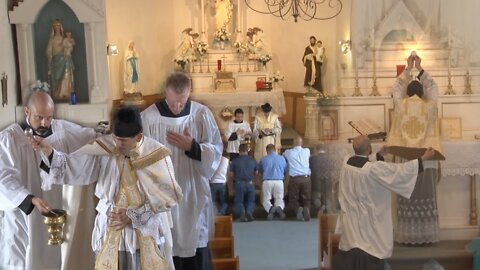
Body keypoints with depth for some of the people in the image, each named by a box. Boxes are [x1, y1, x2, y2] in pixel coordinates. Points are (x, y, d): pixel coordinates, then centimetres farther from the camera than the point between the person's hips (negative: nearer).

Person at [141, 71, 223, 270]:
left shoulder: (202, 114, -2)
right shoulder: (148, 117, -8)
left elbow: (216, 150, 0)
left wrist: (192, 147, -15)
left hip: (194, 194, 2)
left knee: (197, 246, 9)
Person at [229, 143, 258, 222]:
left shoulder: (235, 161, -4)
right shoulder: (252, 160, 2)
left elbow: (231, 174, 0)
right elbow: (256, 172, 10)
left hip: (239, 184, -1)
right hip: (250, 183, 1)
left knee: (238, 201, 10)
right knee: (251, 201, 15)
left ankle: (241, 212, -18)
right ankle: (249, 211, -14)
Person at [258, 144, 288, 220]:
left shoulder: (263, 159, 2)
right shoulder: (282, 158, 4)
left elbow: (259, 170, 16)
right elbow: (285, 170, 12)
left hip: (267, 181, -1)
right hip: (279, 181, 1)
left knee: (266, 200, 9)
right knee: (279, 199, 10)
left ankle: (270, 208, -25)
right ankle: (279, 207, -25)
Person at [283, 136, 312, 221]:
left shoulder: (288, 152, 3)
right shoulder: (307, 151, 10)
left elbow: (283, 156, 25)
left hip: (294, 179, -2)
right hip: (306, 178, 2)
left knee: (293, 199, 7)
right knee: (306, 199, 9)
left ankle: (298, 208, -23)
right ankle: (306, 208, -22)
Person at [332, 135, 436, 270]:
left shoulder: (346, 162, -7)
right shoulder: (374, 168, -27)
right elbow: (400, 170, -17)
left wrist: (379, 155, 26)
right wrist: (424, 158, -6)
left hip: (349, 218, 7)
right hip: (366, 221, -6)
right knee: (368, 252, 8)